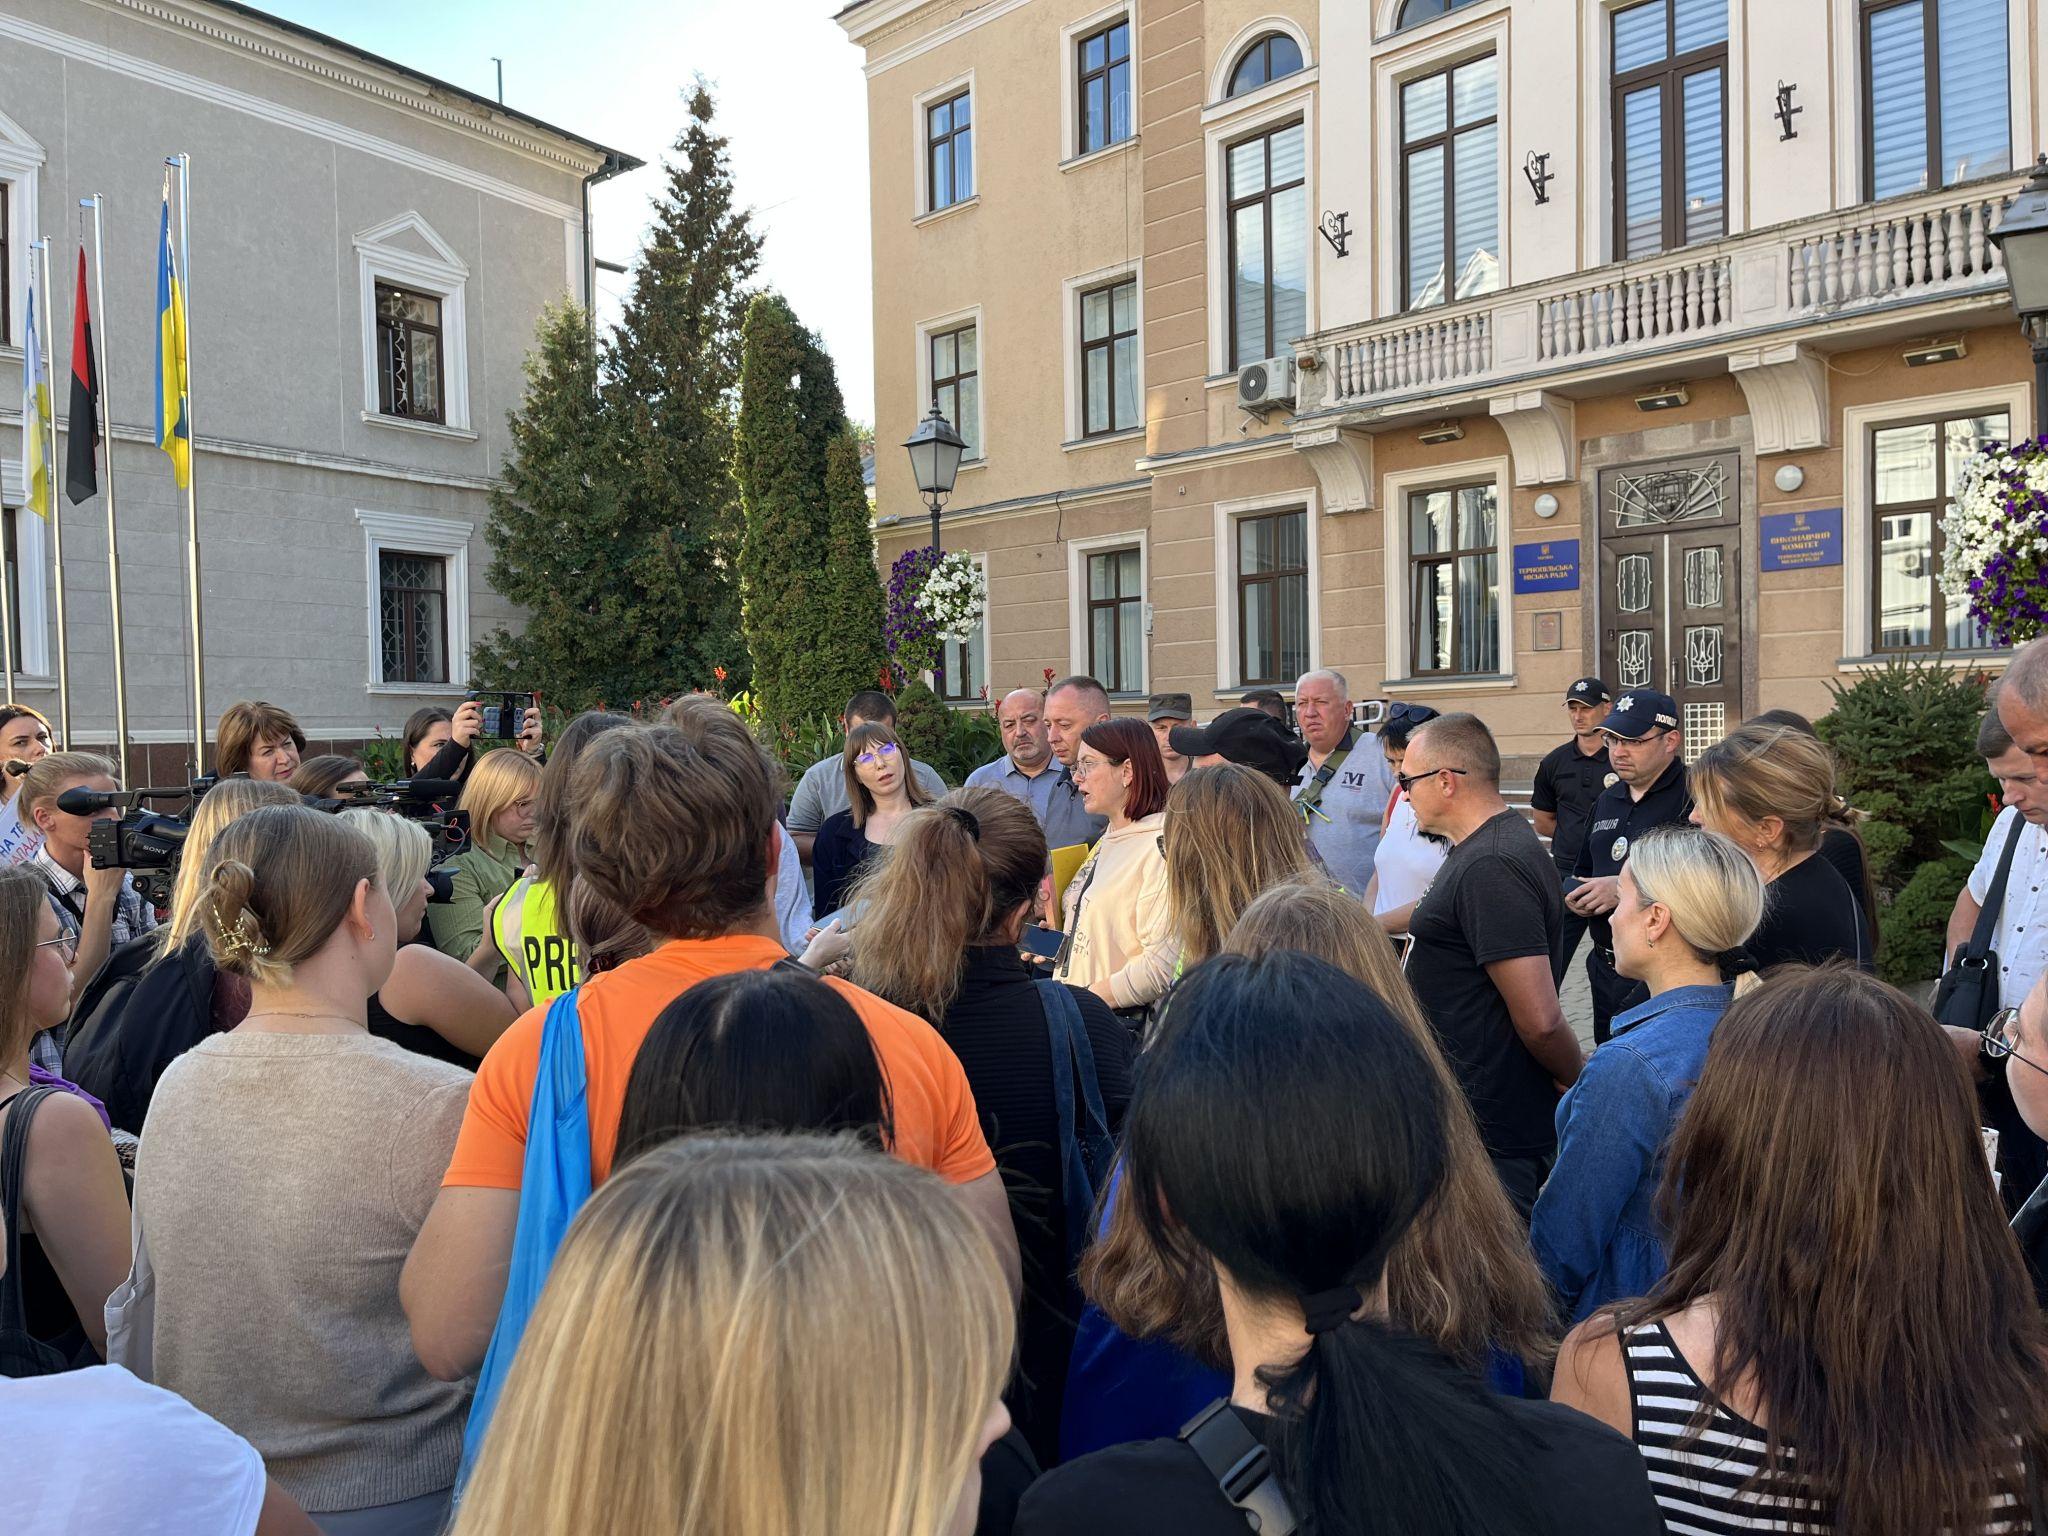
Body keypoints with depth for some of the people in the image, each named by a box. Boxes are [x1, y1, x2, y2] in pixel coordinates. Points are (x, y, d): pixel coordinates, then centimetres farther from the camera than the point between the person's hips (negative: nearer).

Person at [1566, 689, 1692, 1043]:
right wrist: (1574, 897, 2)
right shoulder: (1607, 801, 15)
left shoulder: (1694, 798, -12)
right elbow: (1582, 875, 25)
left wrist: (1628, 890, -21)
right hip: (1605, 970, 8)